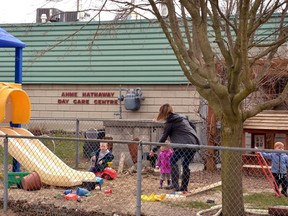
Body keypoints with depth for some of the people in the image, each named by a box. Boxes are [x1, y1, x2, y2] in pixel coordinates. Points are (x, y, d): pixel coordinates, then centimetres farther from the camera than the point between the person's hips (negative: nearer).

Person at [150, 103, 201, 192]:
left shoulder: (169, 122, 0)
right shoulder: (182, 117, 23)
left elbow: (163, 137, 3)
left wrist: (154, 150, 12)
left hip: (185, 144, -8)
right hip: (195, 142, 8)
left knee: (173, 160, 4)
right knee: (185, 164, 15)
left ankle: (175, 184, 0)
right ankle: (184, 187, 18)